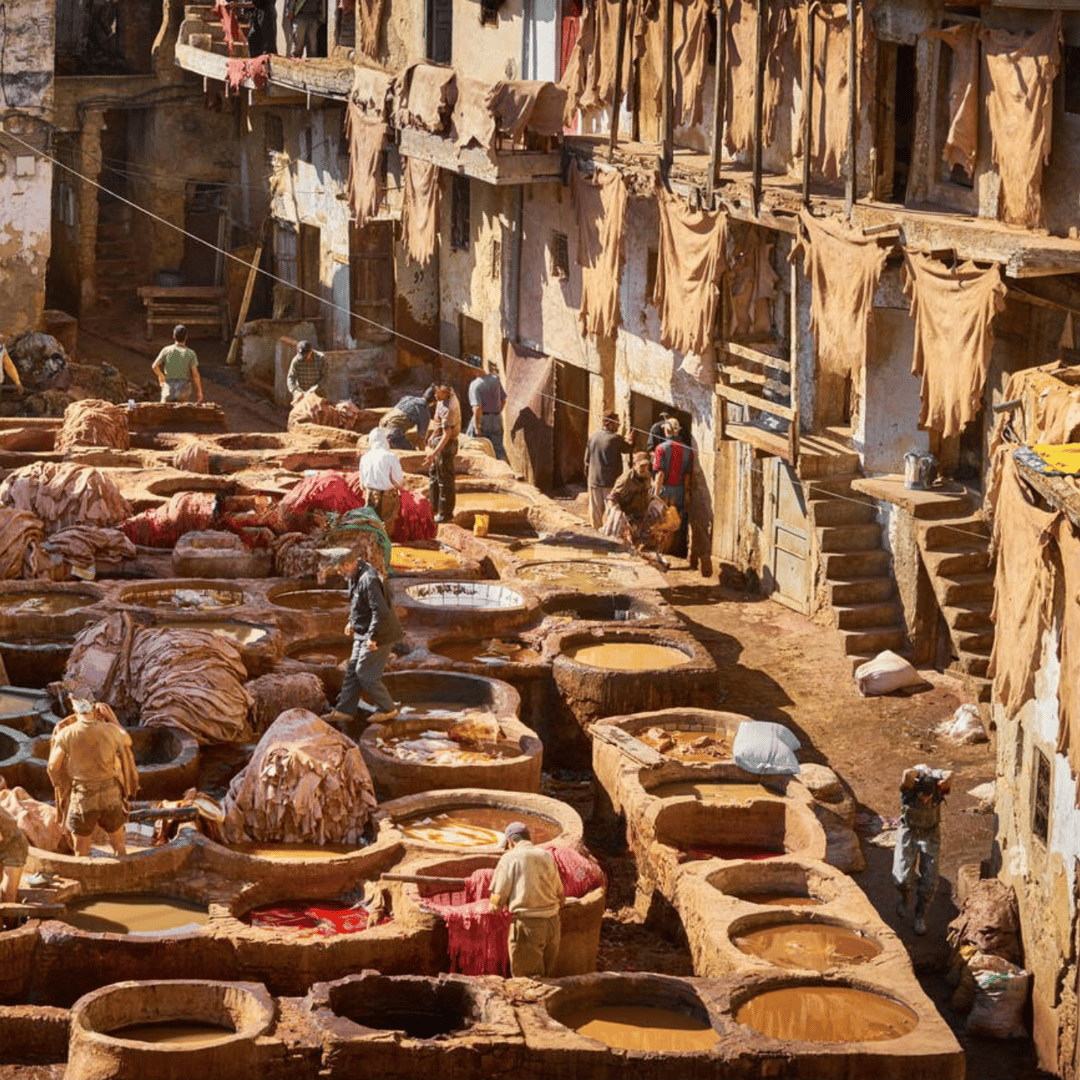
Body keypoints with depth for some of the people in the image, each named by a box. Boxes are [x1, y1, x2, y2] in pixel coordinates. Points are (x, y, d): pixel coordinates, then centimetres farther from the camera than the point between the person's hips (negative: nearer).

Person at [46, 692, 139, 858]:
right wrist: (111, 718, 25)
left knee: (81, 852, 14)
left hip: (82, 799, -2)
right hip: (110, 796, 2)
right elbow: (127, 741, 15)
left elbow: (53, 767, -7)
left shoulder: (66, 734, -15)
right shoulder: (110, 730, -10)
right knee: (118, 845, 21)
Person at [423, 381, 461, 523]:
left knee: (445, 479, -1)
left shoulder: (448, 409, -30)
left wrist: (434, 453, -34)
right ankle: (435, 506, 37)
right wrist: (433, 435, 25)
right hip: (438, 440, 11)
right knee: (433, 472, 23)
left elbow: (447, 434, -31)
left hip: (446, 445, -11)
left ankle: (445, 513, 7)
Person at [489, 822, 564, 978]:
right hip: (552, 923, 5)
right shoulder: (547, 857, 11)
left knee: (527, 978, 1)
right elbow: (560, 895, 16)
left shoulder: (510, 858, -3)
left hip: (527, 923, -5)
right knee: (549, 975, 16)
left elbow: (499, 897, -5)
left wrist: (494, 906, 16)